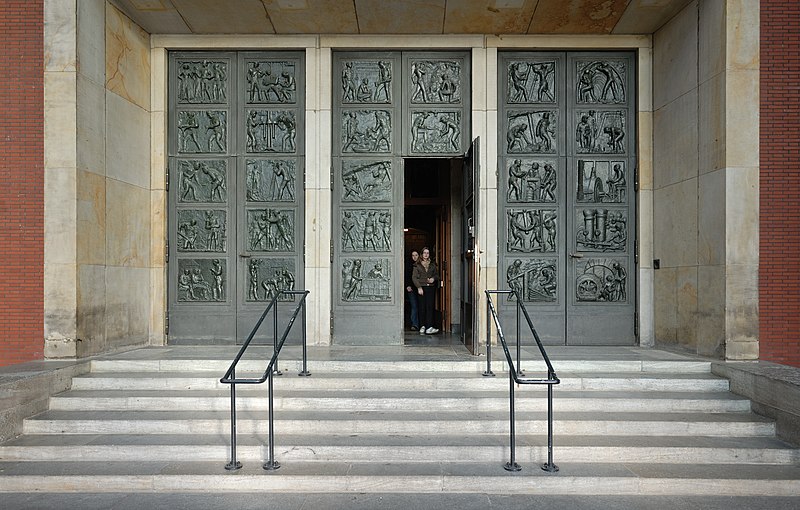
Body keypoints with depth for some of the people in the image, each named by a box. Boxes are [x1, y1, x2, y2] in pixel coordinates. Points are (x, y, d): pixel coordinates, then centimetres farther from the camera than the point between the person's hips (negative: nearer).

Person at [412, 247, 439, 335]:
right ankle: (422, 326, 5)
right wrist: (419, 287, -10)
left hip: (431, 288, 2)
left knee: (430, 307, -8)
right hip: (421, 287, -2)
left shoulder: (432, 264, 14)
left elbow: (437, 274, 20)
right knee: (422, 308, -2)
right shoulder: (417, 265, 5)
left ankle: (429, 327, -13)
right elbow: (414, 277, 0)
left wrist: (433, 278, -3)